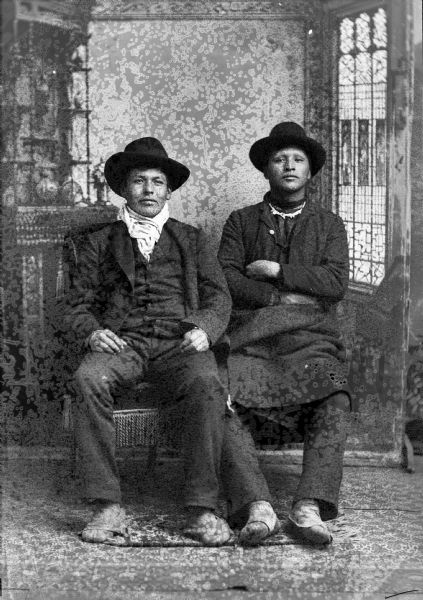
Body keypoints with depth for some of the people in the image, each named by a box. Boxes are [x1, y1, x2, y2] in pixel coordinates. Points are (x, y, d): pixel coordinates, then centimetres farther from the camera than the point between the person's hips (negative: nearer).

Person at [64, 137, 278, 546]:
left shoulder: (189, 239, 24)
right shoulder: (99, 243, 23)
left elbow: (219, 297, 16)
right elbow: (77, 304, 16)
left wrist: (204, 329, -6)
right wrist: (91, 331, -7)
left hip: (178, 345, 0)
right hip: (120, 343, 0)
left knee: (208, 387, -35)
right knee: (88, 380, -35)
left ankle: (202, 510, -34)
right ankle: (107, 507, -32)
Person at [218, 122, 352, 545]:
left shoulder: (329, 225, 21)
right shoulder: (241, 221, 21)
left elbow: (336, 282, 5)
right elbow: (225, 279, 5)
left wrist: (277, 271, -1)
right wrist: (282, 297, -6)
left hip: (312, 339, 0)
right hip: (252, 339, 0)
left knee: (334, 405, -31)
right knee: (224, 401, -31)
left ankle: (309, 507, -37)